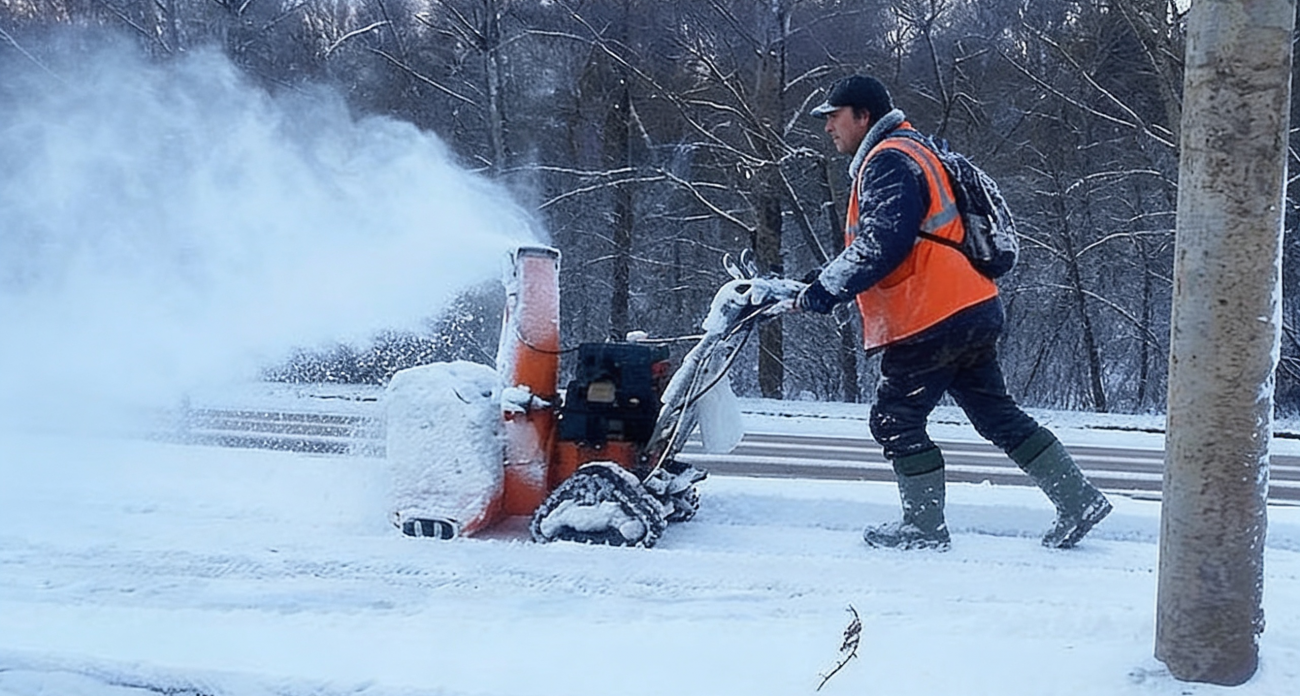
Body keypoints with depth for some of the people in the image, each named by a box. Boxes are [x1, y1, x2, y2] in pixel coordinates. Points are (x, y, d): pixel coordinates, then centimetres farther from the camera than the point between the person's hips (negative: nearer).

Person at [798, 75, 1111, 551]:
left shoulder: (888, 162, -11)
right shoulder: (911, 152, 23)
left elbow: (880, 244, -24)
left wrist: (825, 290, -20)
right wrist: (826, 283, 16)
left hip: (932, 323, -10)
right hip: (974, 312, 10)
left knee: (895, 421, 2)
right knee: (997, 415, 14)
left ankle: (925, 527, 10)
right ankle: (1078, 500, 14)